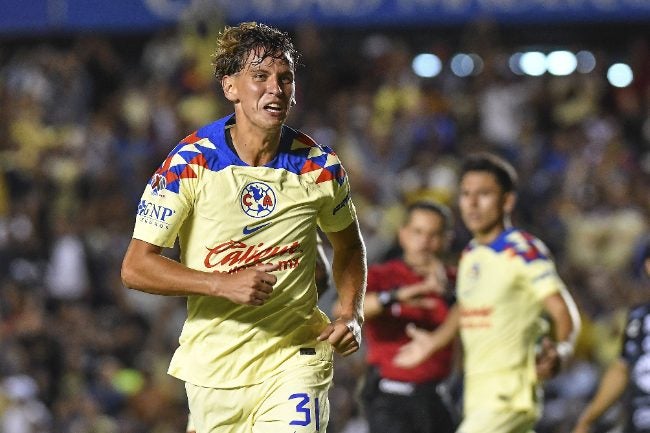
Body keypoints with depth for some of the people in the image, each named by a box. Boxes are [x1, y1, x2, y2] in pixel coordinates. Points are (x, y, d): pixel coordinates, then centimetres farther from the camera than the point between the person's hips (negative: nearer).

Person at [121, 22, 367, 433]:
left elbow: (349, 246, 18)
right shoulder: (190, 163, -10)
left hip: (295, 357, 0)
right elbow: (135, 267, -11)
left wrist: (351, 315, 1)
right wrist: (223, 284, -22)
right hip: (214, 364, 0)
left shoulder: (319, 167, -3)